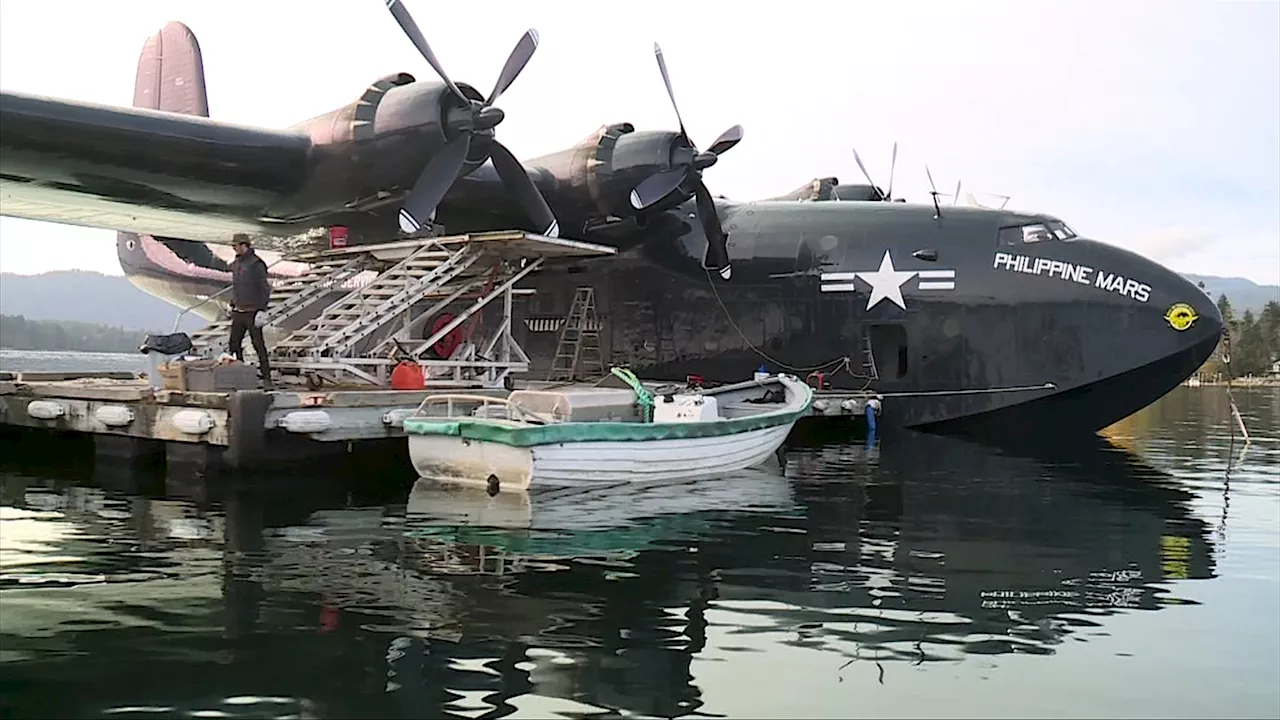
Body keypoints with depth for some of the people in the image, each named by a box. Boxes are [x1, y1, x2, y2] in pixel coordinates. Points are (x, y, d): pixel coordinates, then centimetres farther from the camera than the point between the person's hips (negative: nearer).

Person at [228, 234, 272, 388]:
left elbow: (265, 289, -14)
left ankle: (266, 378, 1)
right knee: (234, 344, 8)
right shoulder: (236, 264, 12)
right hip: (238, 312, 8)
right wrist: (232, 305, 18)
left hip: (252, 312, -8)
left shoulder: (256, 264, -12)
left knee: (258, 345, -5)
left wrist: (262, 311, -18)